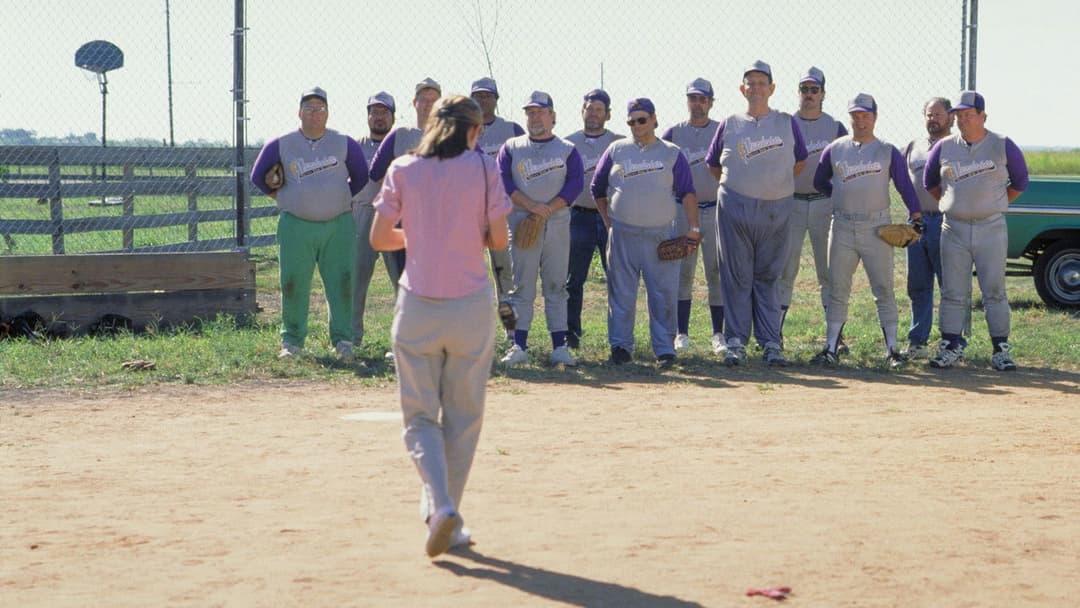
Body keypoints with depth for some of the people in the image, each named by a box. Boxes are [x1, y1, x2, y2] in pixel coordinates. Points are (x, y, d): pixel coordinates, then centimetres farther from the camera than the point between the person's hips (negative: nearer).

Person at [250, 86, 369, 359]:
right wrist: (281, 196, 12)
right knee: (293, 284, 0)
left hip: (338, 225, 0)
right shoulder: (281, 145, 3)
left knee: (341, 282, -2)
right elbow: (258, 176, 15)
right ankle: (292, 341, 11)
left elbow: (362, 177, 17)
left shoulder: (345, 144, 5)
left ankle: (342, 338, 7)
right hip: (296, 225, 0)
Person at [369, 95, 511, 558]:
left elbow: (379, 238, 2)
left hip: (417, 307, 1)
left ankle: (440, 505, -14)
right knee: (463, 416, 12)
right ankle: (448, 519, 14)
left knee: (420, 415, 8)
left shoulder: (403, 170, 1)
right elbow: (498, 240, -1)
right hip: (471, 307, 0)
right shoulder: (483, 169, -2)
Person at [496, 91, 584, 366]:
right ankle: (519, 346, -2)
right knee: (521, 285, -2)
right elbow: (503, 181, -1)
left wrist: (548, 208, -14)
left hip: (557, 225, 0)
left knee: (556, 286, 1)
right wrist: (531, 206, -14)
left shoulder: (567, 149, 10)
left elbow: (576, 183, -2)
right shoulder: (511, 147, 10)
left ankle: (560, 347, 2)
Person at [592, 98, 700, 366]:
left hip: (661, 235, -1)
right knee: (621, 293, 2)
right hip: (622, 234, 1)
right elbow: (597, 188, 17)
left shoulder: (672, 153, 7)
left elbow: (687, 193, 3)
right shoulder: (616, 150, 10)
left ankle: (664, 348, 3)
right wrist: (609, 221, 11)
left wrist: (693, 227, -7)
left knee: (664, 294, -2)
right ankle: (620, 346, 8)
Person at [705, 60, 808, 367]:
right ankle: (736, 341, 4)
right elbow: (713, 166, 15)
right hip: (735, 208, 0)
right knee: (736, 275, 1)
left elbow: (800, 162, 16)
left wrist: (776, 183, 11)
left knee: (769, 277, 5)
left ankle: (771, 342, 6)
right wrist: (742, 184, 12)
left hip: (776, 210, 0)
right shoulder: (729, 124, 8)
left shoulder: (787, 123, 8)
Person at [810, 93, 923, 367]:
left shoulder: (888, 152, 4)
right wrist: (845, 197, 12)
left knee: (884, 288, -1)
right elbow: (820, 183, 19)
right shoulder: (834, 150, 8)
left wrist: (916, 216, -9)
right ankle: (831, 348, 7)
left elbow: (905, 186, 2)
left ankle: (892, 349, 3)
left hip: (877, 228, -2)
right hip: (843, 227, 2)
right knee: (837, 290, 3)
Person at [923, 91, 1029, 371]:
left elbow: (1020, 182, 9)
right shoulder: (944, 148, 4)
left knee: (995, 292, 0)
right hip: (954, 229, 2)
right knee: (953, 293, 4)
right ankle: (950, 347, 9)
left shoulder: (1003, 146, -2)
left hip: (991, 229, -2)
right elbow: (930, 182, 19)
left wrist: (995, 203, 7)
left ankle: (1001, 350, 4)